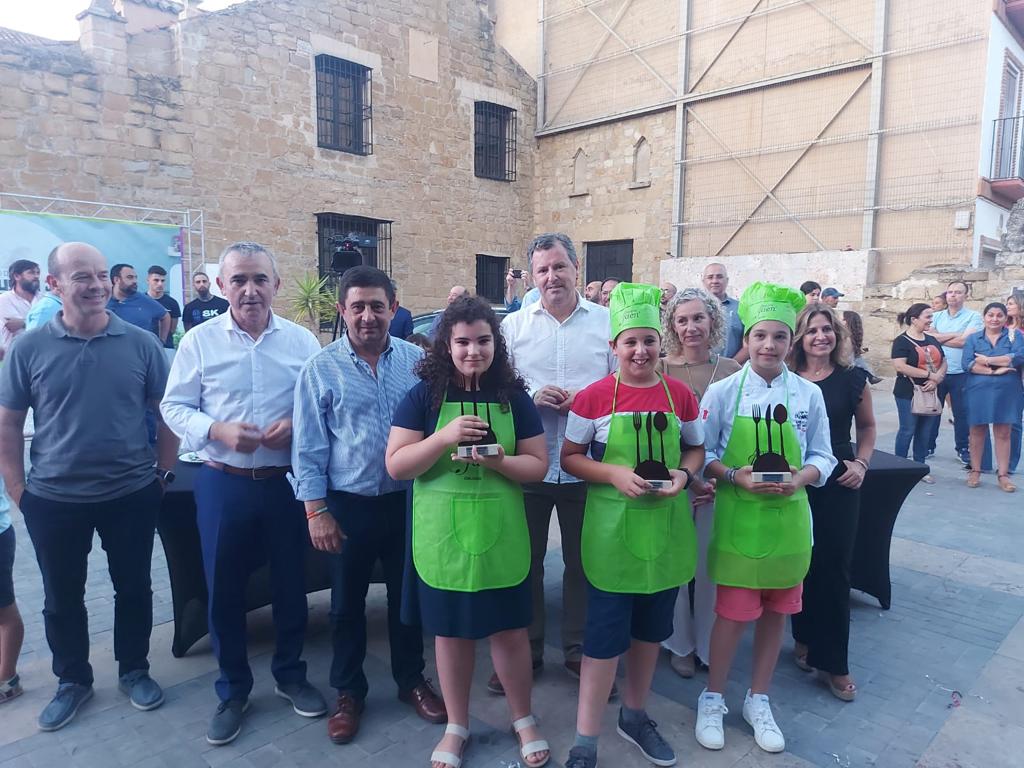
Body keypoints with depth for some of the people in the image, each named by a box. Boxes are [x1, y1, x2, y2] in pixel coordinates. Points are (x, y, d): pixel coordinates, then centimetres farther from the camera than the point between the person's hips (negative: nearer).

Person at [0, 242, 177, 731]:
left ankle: (134, 670, 34)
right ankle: (72, 680, 36)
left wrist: (163, 474, -1)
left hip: (132, 495, 0)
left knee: (133, 588, 13)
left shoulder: (141, 344, -5)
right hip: (53, 501, 1)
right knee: (62, 598, 15)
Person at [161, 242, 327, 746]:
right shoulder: (199, 340, -2)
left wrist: (296, 426, -16)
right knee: (224, 589, 11)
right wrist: (217, 430, -17)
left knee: (290, 582, 14)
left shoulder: (301, 341, 0)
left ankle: (290, 675, 37)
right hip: (223, 483, 0)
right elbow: (174, 407, -1)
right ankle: (232, 691, 32)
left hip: (287, 481, 1)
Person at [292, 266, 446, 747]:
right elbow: (309, 447, -5)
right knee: (347, 604, 14)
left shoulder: (417, 360, -2)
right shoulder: (321, 370, -6)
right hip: (347, 506, -1)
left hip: (407, 502, 1)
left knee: (407, 596, 17)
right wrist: (316, 510, -8)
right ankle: (348, 693, 34)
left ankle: (412, 681, 38)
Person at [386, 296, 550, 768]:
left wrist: (499, 462, -20)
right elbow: (396, 465, -9)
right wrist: (445, 436, -24)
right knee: (450, 632, 13)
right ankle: (456, 726, 35)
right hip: (443, 534, 0)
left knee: (510, 629, 11)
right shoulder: (423, 395, -5)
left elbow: (539, 465, 0)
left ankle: (524, 720, 35)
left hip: (500, 533, 1)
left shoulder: (514, 397, 0)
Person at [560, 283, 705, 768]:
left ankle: (635, 717, 42)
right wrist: (614, 474, -19)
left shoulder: (680, 395, -1)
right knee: (605, 636, 2)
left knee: (650, 630, 19)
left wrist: (683, 474, -11)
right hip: (612, 529, -3)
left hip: (666, 528, 4)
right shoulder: (593, 397, -9)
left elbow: (696, 449, 11)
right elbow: (569, 457, -3)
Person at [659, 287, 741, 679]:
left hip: (719, 481, 2)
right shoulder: (660, 370, -7)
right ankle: (681, 643, 30)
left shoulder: (732, 370, -1)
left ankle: (709, 644, 33)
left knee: (712, 565, 11)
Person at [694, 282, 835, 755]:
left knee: (775, 612, 15)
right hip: (738, 518, -3)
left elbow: (821, 458, 5)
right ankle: (713, 698, 27)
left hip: (787, 518, 3)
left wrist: (801, 478, -15)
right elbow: (702, 456, -3)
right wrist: (735, 477, -19)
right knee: (733, 613, 4)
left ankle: (758, 700, 35)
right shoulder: (722, 392, -7)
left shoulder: (809, 395, 0)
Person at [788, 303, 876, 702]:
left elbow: (867, 426, 12)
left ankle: (833, 662, 14)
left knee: (834, 568, 2)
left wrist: (861, 463, -2)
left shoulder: (852, 378, -1)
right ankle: (804, 640, 29)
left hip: (838, 484, 0)